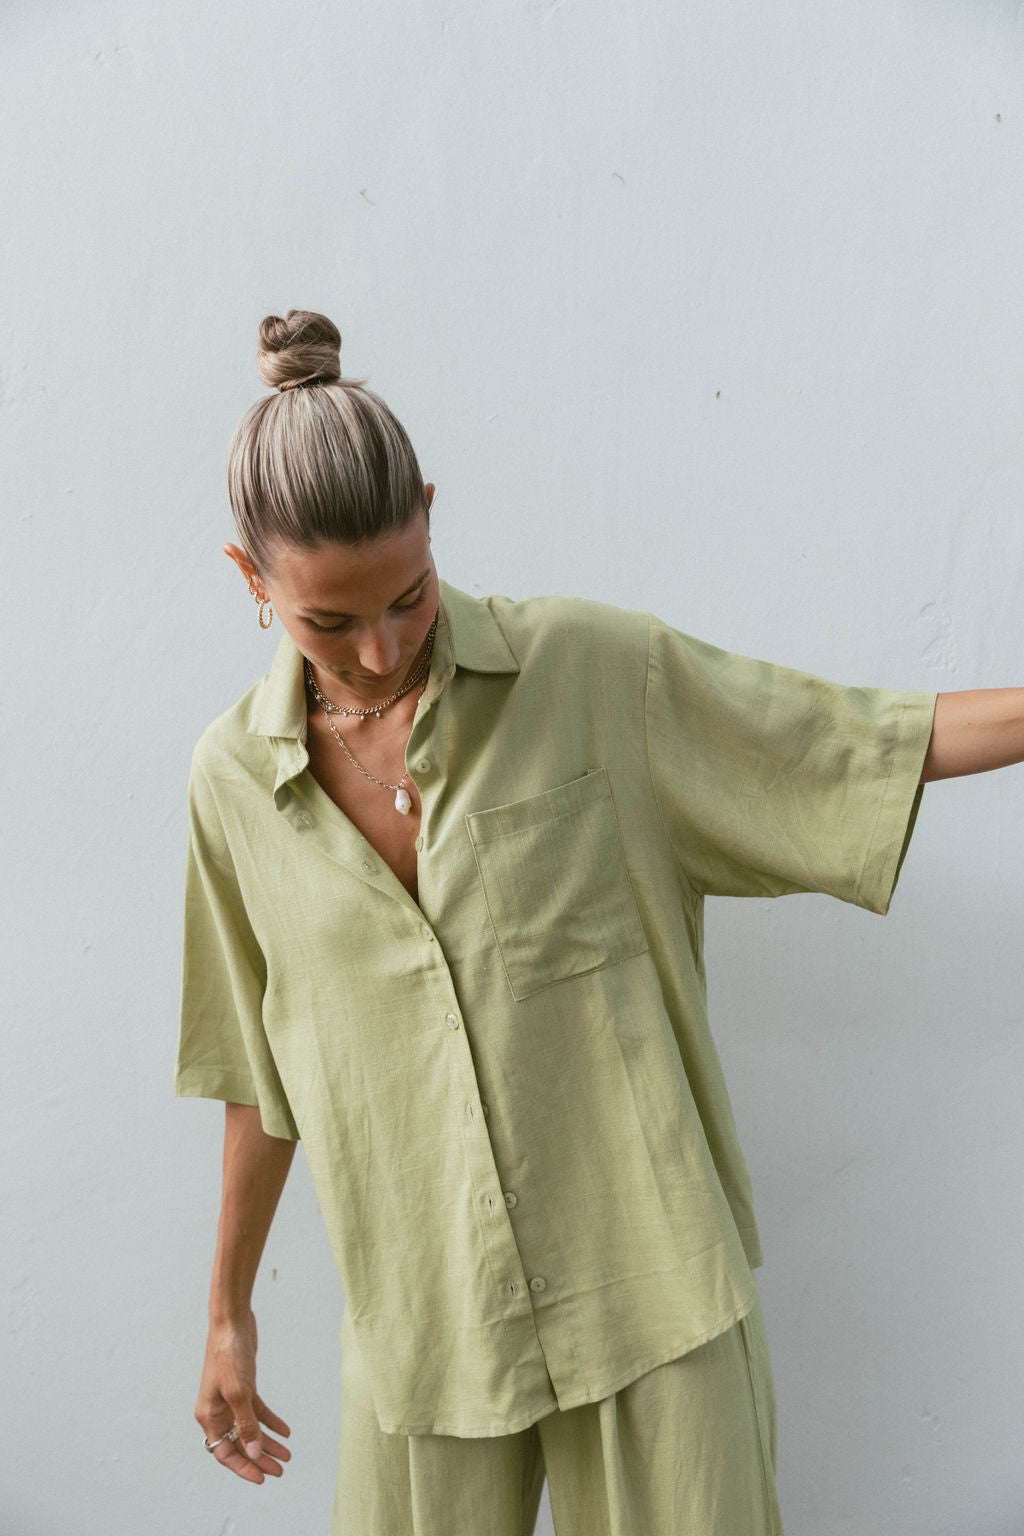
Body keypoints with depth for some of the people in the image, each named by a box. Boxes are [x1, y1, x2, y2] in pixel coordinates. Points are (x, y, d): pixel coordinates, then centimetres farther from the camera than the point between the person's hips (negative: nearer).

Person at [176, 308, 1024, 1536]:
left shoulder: (586, 667, -10)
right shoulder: (234, 775, -4)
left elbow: (865, 745, -1)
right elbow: (261, 1074, 7)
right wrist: (228, 1315, 14)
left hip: (643, 1278, -1)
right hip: (427, 1311, 2)